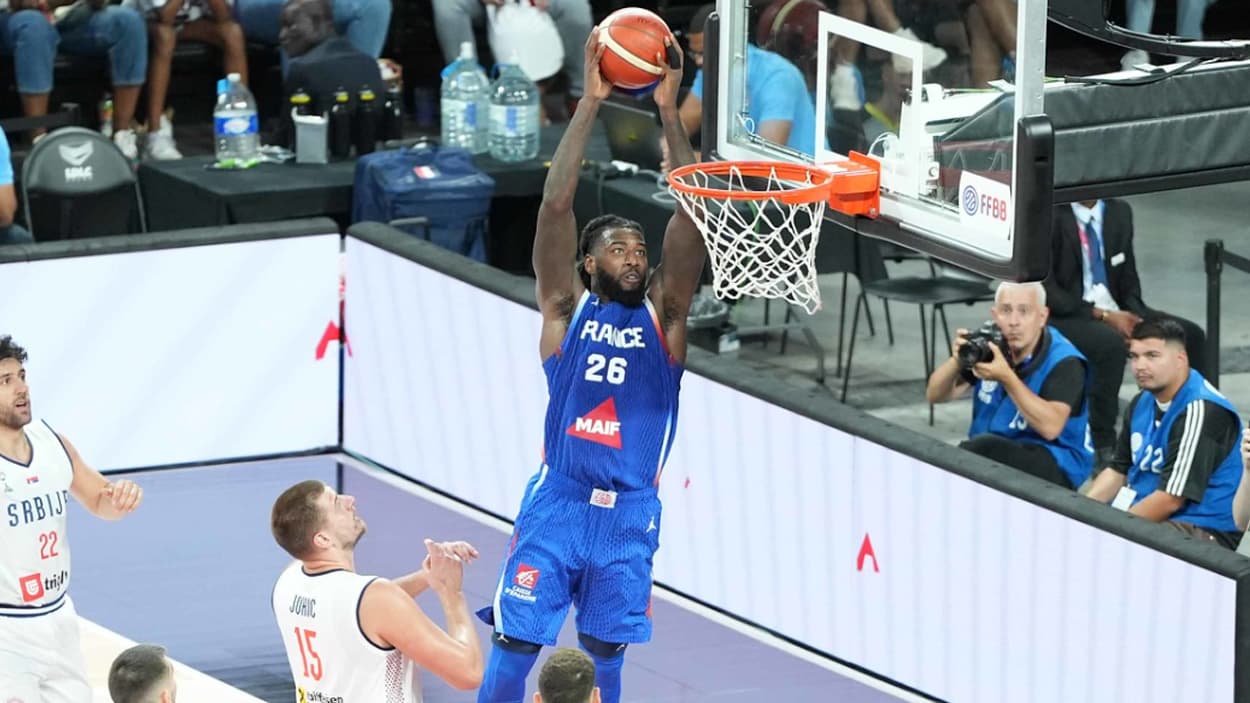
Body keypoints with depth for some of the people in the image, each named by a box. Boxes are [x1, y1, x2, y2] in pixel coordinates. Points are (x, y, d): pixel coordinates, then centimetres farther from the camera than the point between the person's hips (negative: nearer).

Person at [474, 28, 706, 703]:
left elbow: (692, 219, -3)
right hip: (557, 502, -2)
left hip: (630, 514, 2)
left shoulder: (663, 315, 7)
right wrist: (590, 102, -11)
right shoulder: (566, 308, 3)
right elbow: (555, 205, -7)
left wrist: (669, 112, -8)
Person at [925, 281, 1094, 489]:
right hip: (989, 456, 5)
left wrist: (1006, 377, -35)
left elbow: (1050, 427, -30)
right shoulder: (990, 342, 2)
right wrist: (957, 361, -18)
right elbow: (935, 395, 3)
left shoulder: (1064, 361, -15)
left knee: (984, 446, -33)